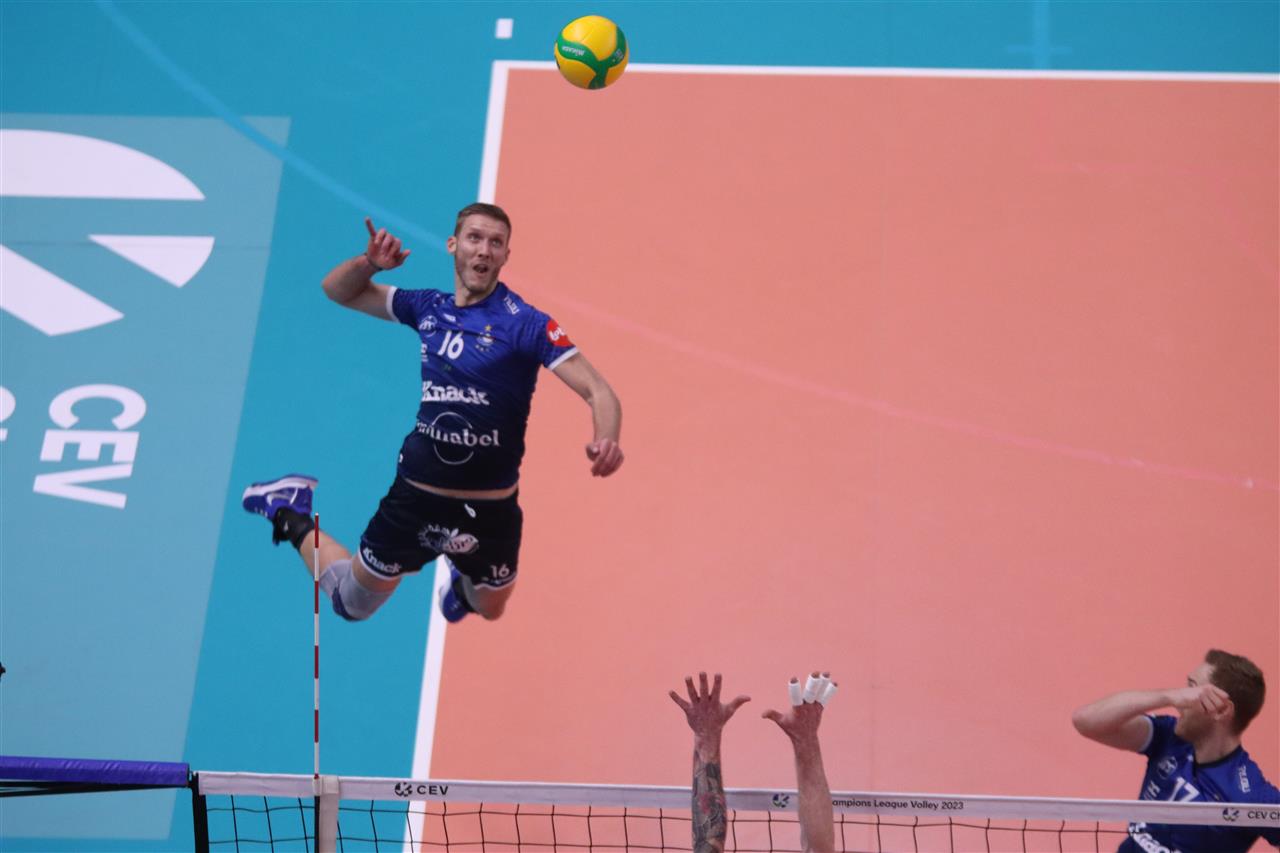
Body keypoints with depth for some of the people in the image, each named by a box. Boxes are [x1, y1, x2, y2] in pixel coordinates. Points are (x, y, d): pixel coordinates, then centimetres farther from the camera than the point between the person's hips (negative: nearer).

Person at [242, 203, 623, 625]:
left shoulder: (525, 322, -15)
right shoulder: (428, 307, -2)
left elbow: (598, 391, -21)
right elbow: (337, 290, 10)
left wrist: (606, 442, -42)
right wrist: (369, 262, -12)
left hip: (490, 510, -2)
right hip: (414, 497, 2)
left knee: (490, 609, 23)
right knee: (353, 603, 16)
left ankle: (462, 578, 57)